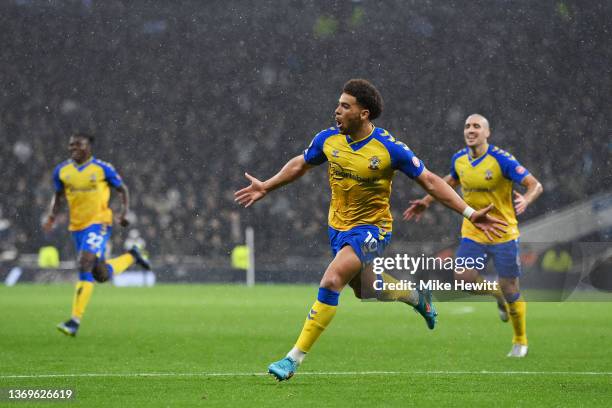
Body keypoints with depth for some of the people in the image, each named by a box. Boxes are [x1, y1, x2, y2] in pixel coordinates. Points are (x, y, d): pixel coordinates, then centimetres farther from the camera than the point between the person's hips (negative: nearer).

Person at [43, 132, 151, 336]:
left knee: (85, 265, -22)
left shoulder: (103, 168, -6)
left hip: (99, 223, -5)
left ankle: (75, 320, -20)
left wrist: (124, 213, -10)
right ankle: (131, 257, 41)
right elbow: (58, 195, 18)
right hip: (77, 226, 5)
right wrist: (52, 216, 1)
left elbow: (122, 190, 4)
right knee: (101, 275, 10)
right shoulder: (61, 171, 5)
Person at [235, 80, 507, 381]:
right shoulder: (328, 139, -7)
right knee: (365, 291, 21)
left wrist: (470, 213, -15)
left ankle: (295, 358, -21)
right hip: (338, 226, 6)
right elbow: (301, 164, 15)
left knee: (331, 282, -25)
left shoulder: (389, 148, -20)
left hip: (371, 228, -6)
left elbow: (429, 181, -12)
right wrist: (266, 187, 16)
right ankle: (417, 297, 53)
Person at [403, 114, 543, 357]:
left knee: (510, 290, 0)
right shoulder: (459, 159, 0)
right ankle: (498, 294, 19)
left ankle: (520, 341, 23)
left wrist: (525, 200, -38)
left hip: (503, 234, -4)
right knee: (463, 278, -15)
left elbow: (535, 185, -17)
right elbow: (450, 181, 24)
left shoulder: (501, 159, -16)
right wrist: (427, 202, 18)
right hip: (473, 233, 4)